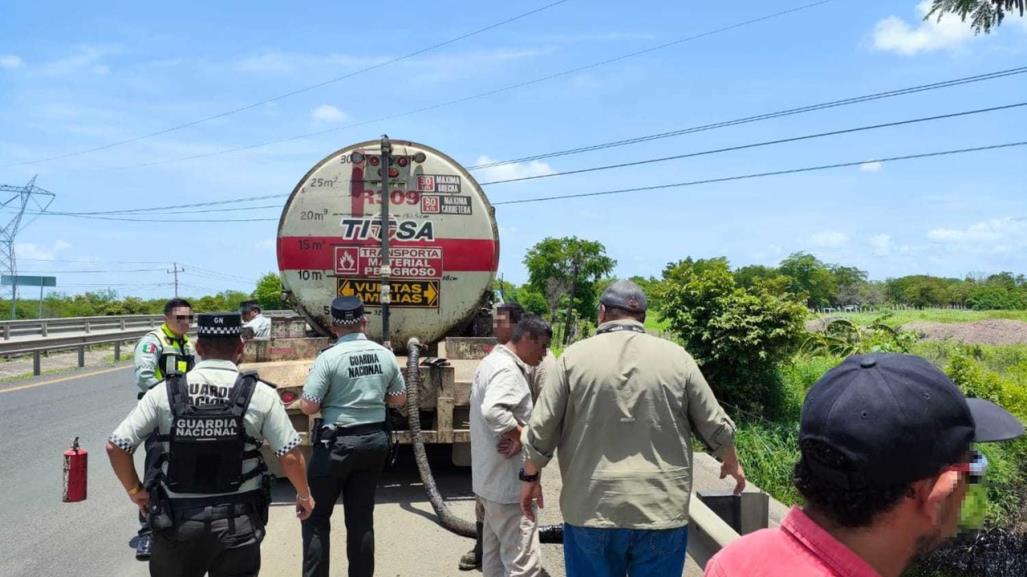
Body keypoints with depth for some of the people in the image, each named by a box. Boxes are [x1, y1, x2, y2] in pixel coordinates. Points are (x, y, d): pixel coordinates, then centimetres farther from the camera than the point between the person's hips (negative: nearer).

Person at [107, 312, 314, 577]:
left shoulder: (165, 392, -4)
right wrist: (304, 495, 9)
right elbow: (290, 456, -8)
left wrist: (135, 491, 13)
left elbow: (115, 446, -2)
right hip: (238, 522, -1)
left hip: (178, 520, 1)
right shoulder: (261, 394, -8)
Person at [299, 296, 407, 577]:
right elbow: (399, 399, 9)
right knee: (362, 517, 13)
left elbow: (308, 406, -15)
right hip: (375, 440, 5)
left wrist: (330, 397, 5)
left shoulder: (329, 357, -14)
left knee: (316, 516, 10)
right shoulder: (385, 355, 1)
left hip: (337, 443, -5)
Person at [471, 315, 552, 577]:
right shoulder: (508, 369, -20)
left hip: (490, 479, 11)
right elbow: (493, 410, -38)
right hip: (508, 483, -11)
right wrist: (522, 436, -24)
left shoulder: (492, 361, 13)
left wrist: (516, 433, 2)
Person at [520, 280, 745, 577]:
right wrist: (732, 463, 27)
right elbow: (716, 428, 7)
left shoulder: (575, 356, -2)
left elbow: (540, 430, -1)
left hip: (591, 509, -1)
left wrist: (530, 477, 15)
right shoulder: (677, 357, 1)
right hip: (661, 510, 1)